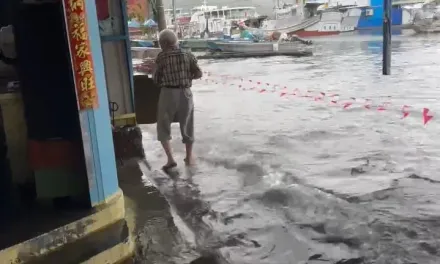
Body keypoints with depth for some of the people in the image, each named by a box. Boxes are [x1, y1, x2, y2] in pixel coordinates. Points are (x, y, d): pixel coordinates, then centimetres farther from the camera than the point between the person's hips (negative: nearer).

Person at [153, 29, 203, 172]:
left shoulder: (162, 57, -4)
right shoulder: (188, 55, 4)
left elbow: (156, 79, -1)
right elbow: (198, 74, 0)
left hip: (168, 93, -3)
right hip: (185, 93, 3)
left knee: (163, 127, 9)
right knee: (187, 126, 16)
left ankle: (170, 159, -3)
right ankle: (189, 157, 28)